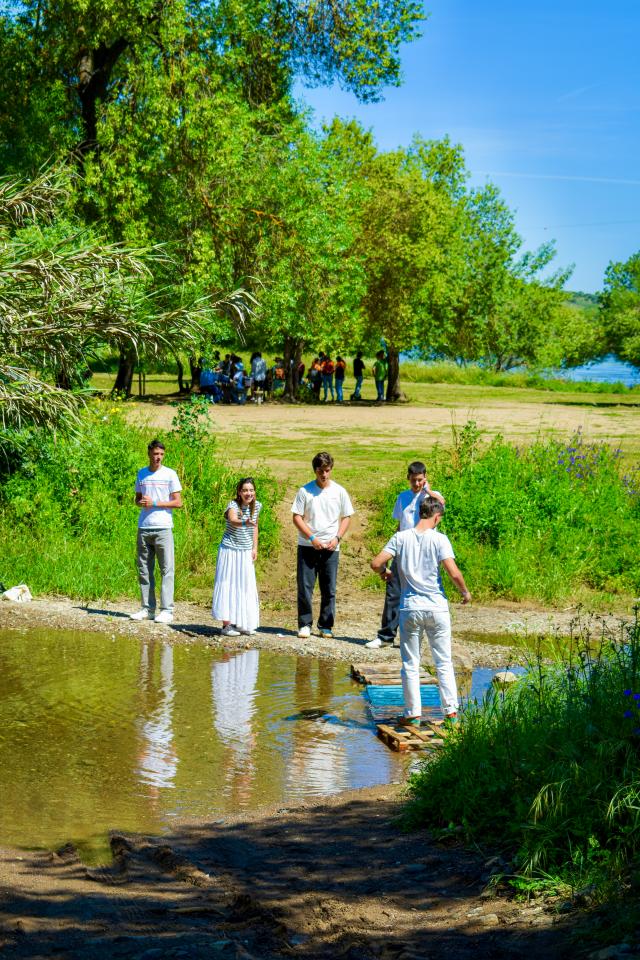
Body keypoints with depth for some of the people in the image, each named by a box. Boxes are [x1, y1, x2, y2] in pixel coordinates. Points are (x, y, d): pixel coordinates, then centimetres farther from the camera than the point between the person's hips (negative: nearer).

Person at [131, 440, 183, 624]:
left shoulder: (170, 474, 1)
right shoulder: (142, 474, 13)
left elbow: (178, 503, -2)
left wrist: (154, 503, -10)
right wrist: (141, 502, -2)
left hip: (163, 528, -4)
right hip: (143, 527, 4)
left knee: (166, 570, -4)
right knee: (144, 570, 5)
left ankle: (166, 610, -4)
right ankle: (147, 609, 10)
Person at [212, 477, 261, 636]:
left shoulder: (257, 506, -1)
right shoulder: (233, 505, -19)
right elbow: (233, 520, -41)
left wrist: (255, 548, 10)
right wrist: (244, 523, -62)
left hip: (246, 552, 6)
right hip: (230, 550, -6)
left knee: (245, 586, 8)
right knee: (228, 584, -7)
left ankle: (241, 623, 18)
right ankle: (226, 624, -6)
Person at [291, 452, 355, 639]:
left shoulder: (339, 491, 4)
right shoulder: (305, 491, -1)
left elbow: (347, 517, 10)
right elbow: (297, 517, -1)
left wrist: (337, 538, -5)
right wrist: (312, 538, -11)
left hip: (331, 547, 1)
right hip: (307, 546, -1)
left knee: (329, 589, 3)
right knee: (305, 587, -3)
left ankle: (326, 626, 12)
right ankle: (305, 624, 6)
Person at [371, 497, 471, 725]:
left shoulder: (401, 538, -1)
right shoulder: (439, 539, -5)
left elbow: (376, 563, -7)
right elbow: (454, 572, -13)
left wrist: (385, 572, 16)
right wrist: (465, 592, 6)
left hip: (410, 609, 1)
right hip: (437, 608, -1)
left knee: (410, 664, 10)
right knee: (444, 663, 10)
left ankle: (413, 714, 12)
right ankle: (451, 711, 9)